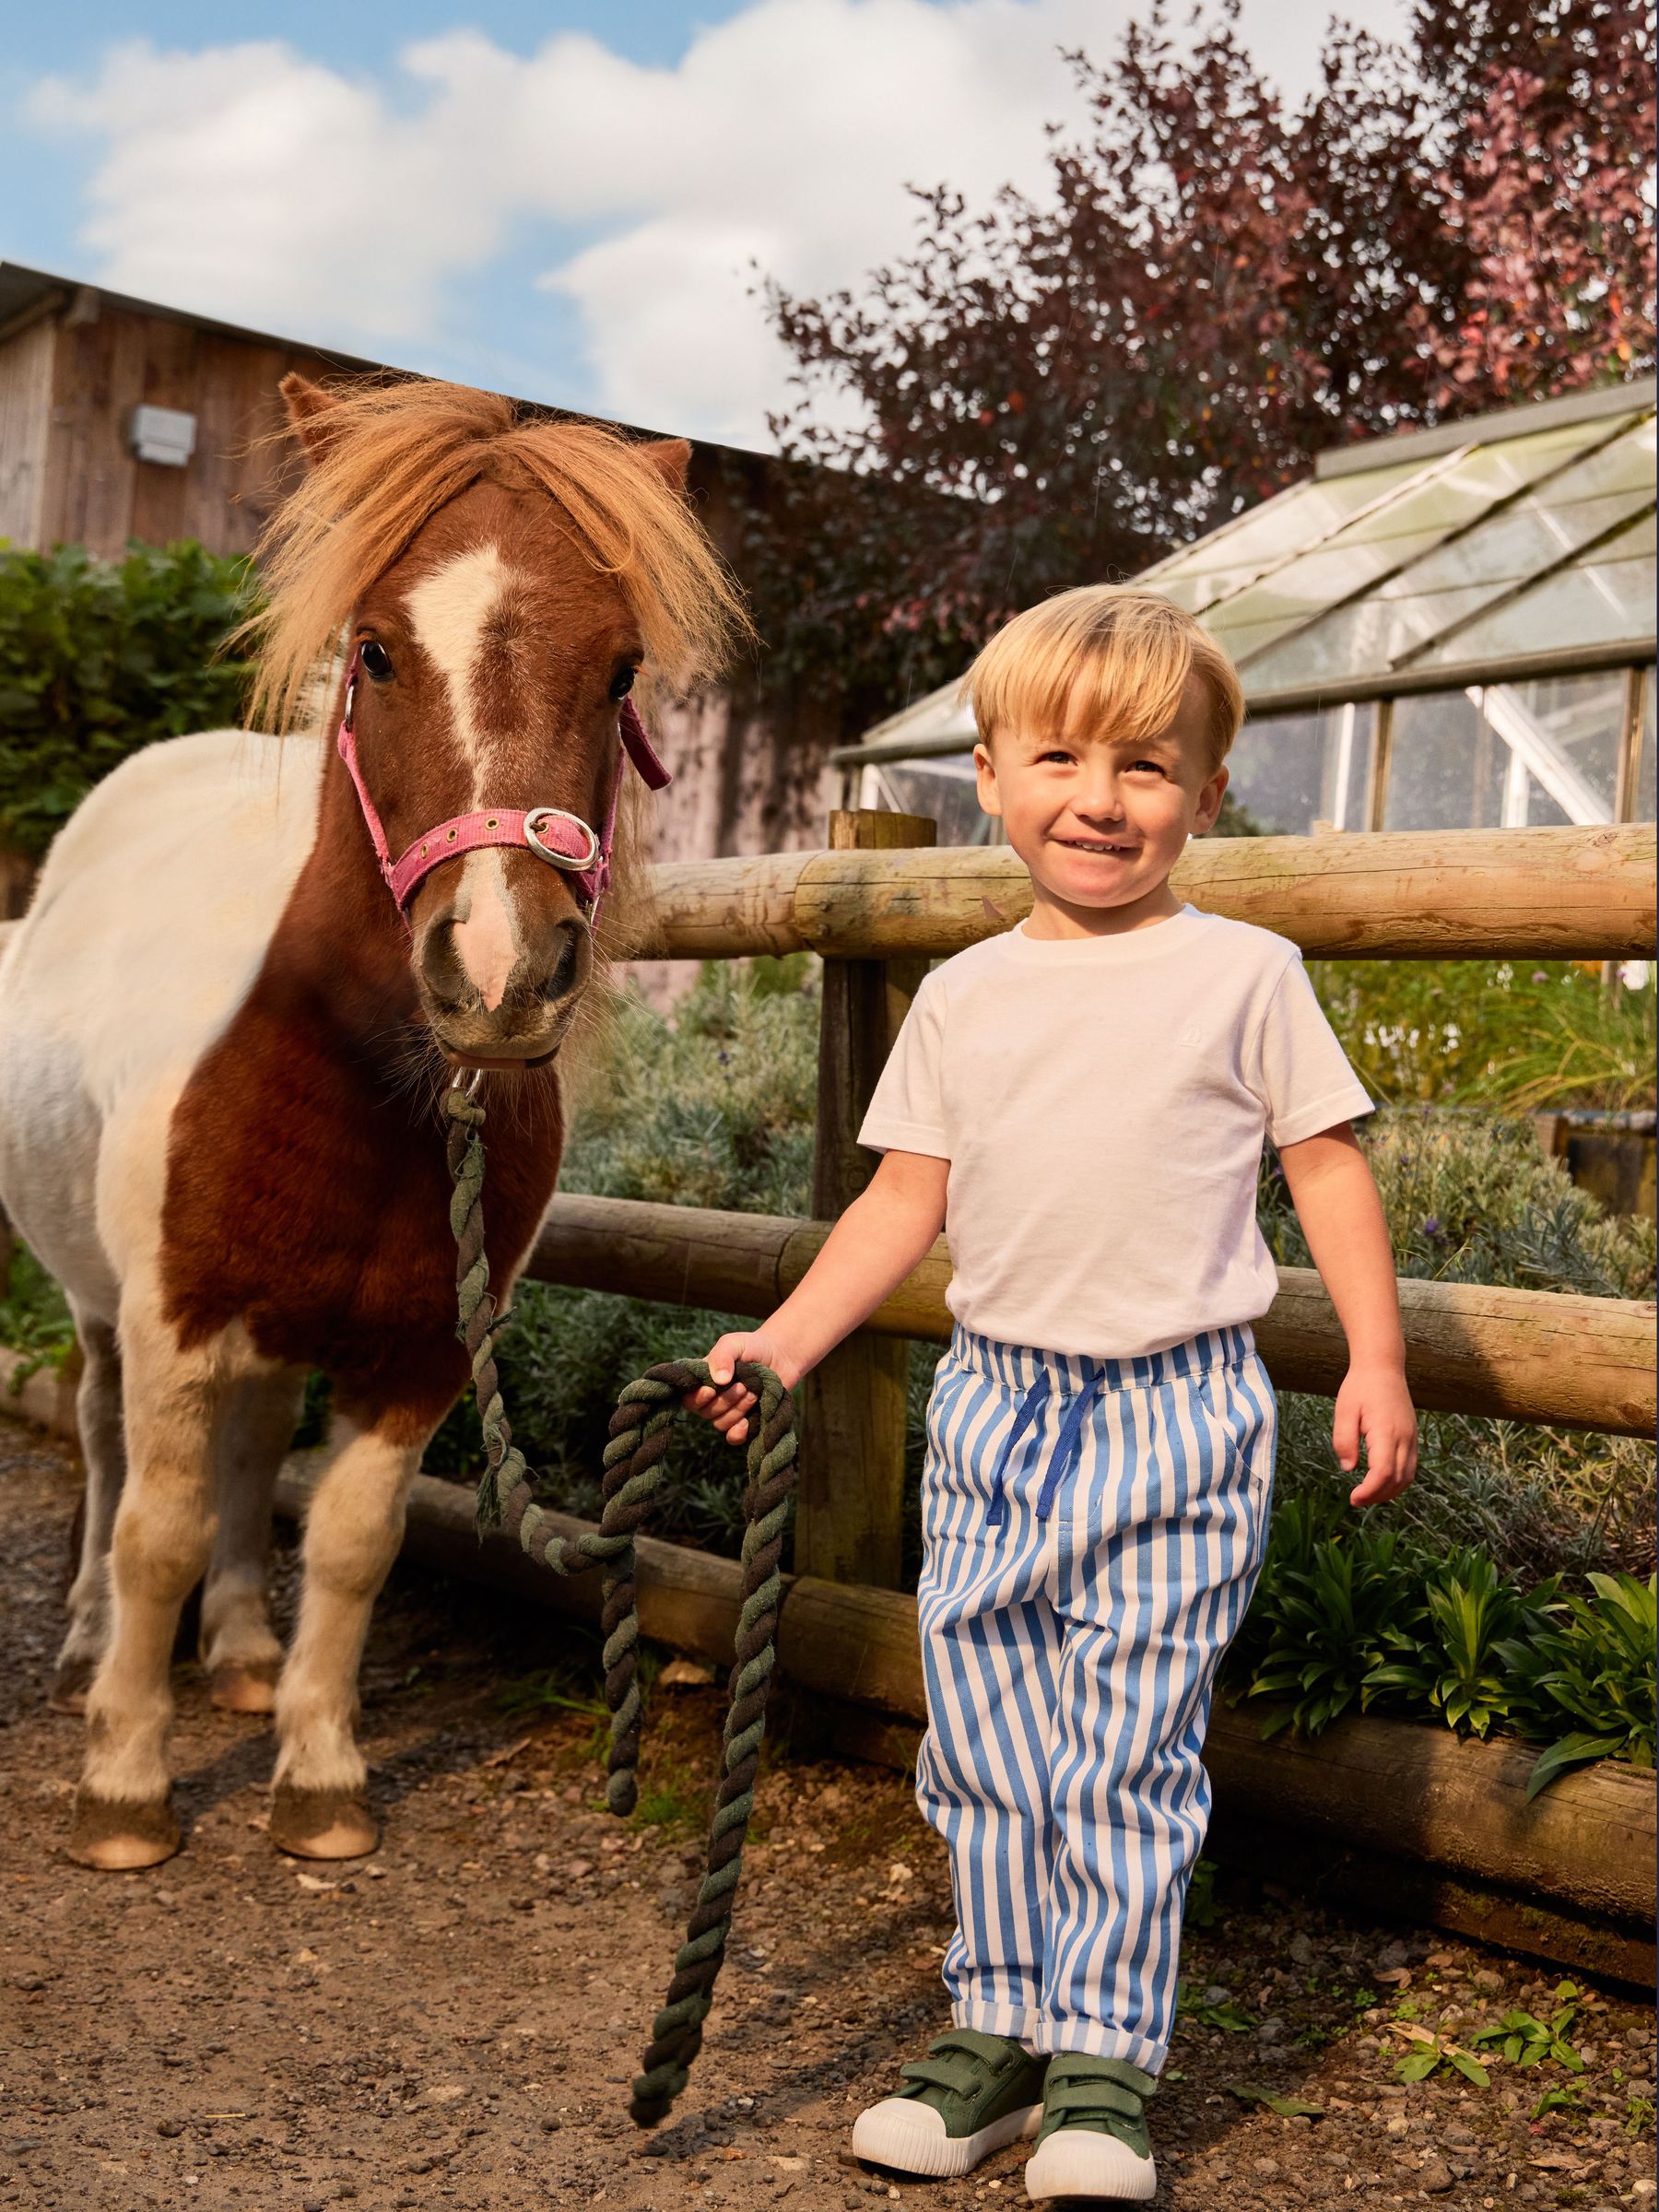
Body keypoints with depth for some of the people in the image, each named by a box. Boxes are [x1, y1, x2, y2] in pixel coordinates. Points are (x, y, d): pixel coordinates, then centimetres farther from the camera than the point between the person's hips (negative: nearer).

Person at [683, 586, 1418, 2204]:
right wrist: (787, 1340, 2)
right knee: (982, 1741, 10)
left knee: (1126, 1750, -1)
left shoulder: (1243, 976, 0)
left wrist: (1375, 1364, -3)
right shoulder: (965, 997, 8)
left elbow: (1327, 1164, 3)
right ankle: (999, 2031, 25)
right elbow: (906, 1198, 10)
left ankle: (1101, 2065, 14)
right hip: (994, 1407, 4)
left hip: (1176, 1419, -4)